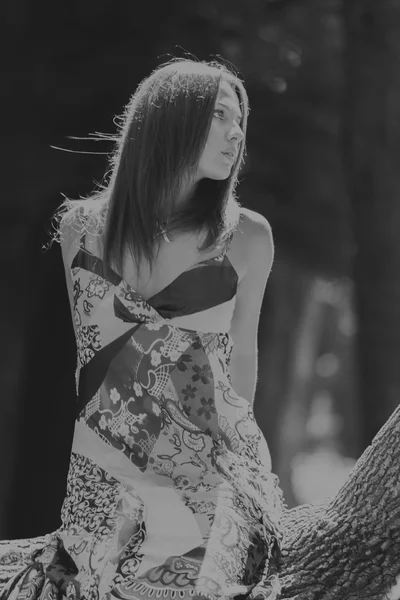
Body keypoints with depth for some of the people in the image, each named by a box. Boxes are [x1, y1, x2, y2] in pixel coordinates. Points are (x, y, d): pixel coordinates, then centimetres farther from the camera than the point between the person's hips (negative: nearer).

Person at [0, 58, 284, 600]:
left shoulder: (246, 238, -1)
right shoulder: (82, 226, 3)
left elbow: (241, 355, 9)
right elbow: (92, 350, 10)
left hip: (209, 482, -1)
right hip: (101, 476, 1)